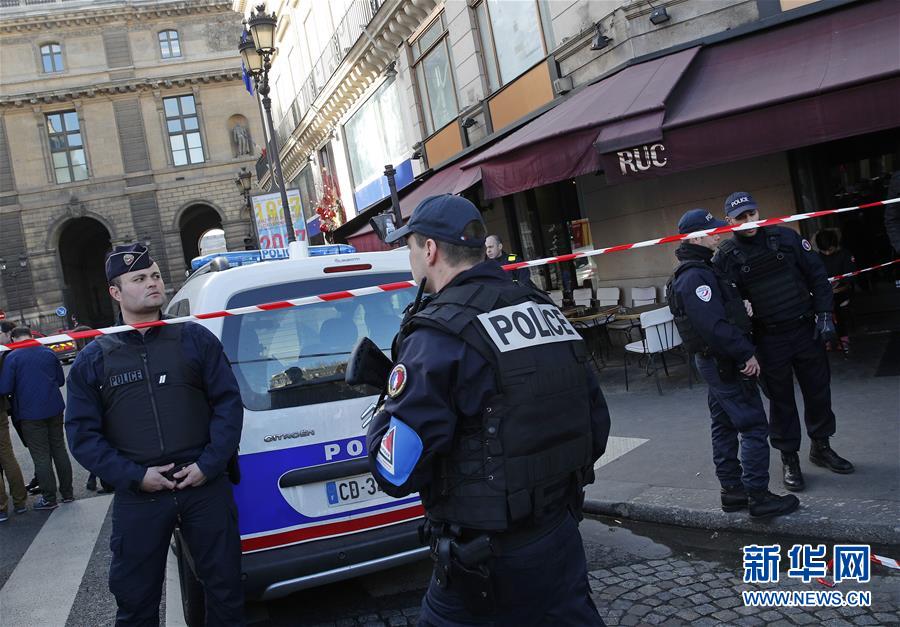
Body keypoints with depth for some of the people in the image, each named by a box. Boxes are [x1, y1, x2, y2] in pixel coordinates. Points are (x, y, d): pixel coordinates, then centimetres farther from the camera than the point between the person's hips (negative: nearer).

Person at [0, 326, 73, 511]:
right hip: (54, 409, 4)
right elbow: (60, 380, 9)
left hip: (30, 413, -4)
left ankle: (49, 498, 10)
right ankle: (67, 493, 20)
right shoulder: (48, 352, 3)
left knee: (41, 456, 4)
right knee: (59, 450, 14)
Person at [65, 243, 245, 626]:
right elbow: (82, 433, 2)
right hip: (137, 498, 0)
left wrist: (209, 464, -9)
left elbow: (228, 403, 2)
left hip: (205, 486, 0)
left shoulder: (195, 338, 4)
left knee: (225, 587, 12)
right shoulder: (93, 358, 5)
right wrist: (134, 476, -9)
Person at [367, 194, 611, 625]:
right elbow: (596, 426, 10)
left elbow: (396, 473, -19)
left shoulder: (438, 336, -18)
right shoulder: (548, 312, 4)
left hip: (486, 561, -6)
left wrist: (384, 412, 0)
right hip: (562, 541, 6)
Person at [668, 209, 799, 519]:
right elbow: (714, 325, -26)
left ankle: (732, 491, 22)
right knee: (753, 426, -6)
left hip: (714, 361, 11)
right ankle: (758, 496, -2)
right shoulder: (695, 276, -19)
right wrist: (746, 353, -21)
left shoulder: (698, 271, 15)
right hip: (726, 362, -11)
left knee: (725, 426, 14)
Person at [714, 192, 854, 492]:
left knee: (818, 391, 13)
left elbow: (817, 275, 4)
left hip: (806, 330, 2)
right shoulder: (725, 257, -7)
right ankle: (789, 459, 22)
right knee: (781, 400, 7)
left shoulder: (786, 237, -1)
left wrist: (824, 315, -2)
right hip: (769, 340, -2)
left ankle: (821, 447, 33)